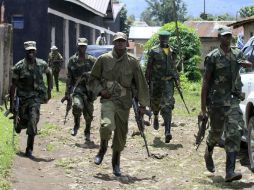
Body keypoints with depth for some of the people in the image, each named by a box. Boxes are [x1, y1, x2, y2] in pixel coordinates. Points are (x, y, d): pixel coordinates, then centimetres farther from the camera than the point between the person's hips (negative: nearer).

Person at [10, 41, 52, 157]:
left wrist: (49, 90, 14)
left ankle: (29, 149, -3)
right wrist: (12, 104, -7)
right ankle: (18, 125, 49)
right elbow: (13, 86, -5)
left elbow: (49, 74, 19)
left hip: (36, 97, 0)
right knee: (23, 121, 9)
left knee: (33, 122, -12)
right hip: (22, 98, 0)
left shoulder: (42, 64, -3)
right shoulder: (19, 67, -9)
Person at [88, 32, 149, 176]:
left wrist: (143, 103, 8)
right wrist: (100, 90, -7)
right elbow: (93, 78, 10)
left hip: (124, 102, 2)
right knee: (107, 125, -26)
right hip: (108, 99, -2)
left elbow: (140, 83, 8)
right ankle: (103, 149, 6)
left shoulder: (132, 62, 2)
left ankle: (116, 163, 27)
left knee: (121, 134, 6)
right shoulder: (104, 59, 1)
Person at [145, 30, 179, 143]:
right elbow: (148, 67, 0)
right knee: (155, 102, 13)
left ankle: (167, 132, -19)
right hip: (156, 82, -1)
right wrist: (147, 81, -4)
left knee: (167, 106, -11)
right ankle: (156, 117, 49)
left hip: (168, 82, 1)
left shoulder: (172, 51, 9)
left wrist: (177, 79, 20)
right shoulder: (153, 51, -1)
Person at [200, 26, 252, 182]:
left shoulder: (237, 54, 8)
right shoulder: (213, 57, -6)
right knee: (216, 133, 10)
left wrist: (245, 63, 4)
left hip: (233, 101, 3)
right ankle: (208, 154, 44)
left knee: (234, 134, -10)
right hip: (217, 102, -3)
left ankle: (230, 172, -14)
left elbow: (249, 64, 29)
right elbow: (205, 83, -7)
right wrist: (203, 107, -12)